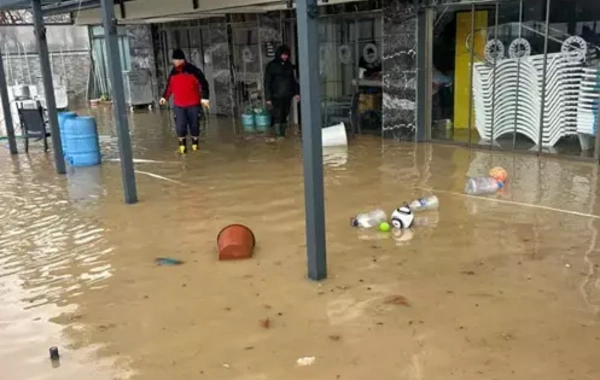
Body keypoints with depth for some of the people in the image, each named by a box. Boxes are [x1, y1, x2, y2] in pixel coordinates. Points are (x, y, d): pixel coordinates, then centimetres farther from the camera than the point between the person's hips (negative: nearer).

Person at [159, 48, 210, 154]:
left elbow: (203, 84, -8)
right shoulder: (173, 72, 4)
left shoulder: (193, 70, -9)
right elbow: (169, 86, 18)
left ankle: (195, 143, 26)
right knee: (180, 126, -7)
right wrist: (165, 97, 15)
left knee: (194, 125, 7)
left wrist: (204, 97, -17)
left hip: (193, 104, -2)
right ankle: (182, 143, 11)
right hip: (178, 105, 2)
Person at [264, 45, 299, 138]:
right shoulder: (272, 66, -2)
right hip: (276, 97, -4)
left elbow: (294, 80, 17)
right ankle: (278, 136, -6)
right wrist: (268, 97, -8)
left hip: (287, 96, 4)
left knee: (284, 116, 7)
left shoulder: (289, 66, 11)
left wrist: (296, 92, 5)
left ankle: (283, 134, 14)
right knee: (277, 117, -9)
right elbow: (267, 82, -3)